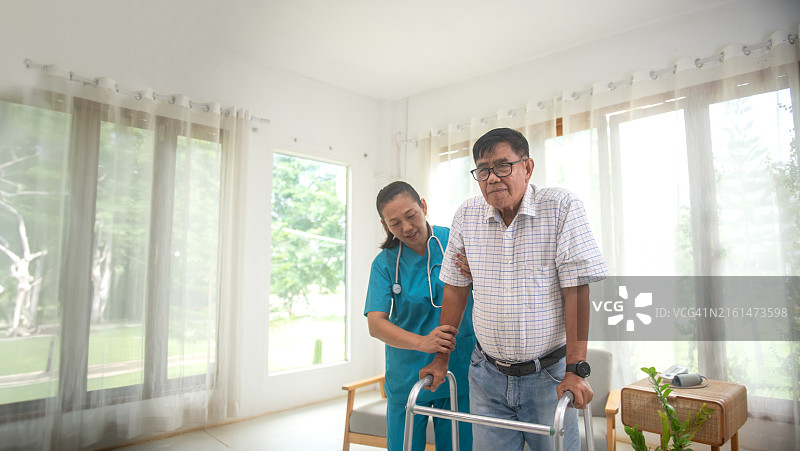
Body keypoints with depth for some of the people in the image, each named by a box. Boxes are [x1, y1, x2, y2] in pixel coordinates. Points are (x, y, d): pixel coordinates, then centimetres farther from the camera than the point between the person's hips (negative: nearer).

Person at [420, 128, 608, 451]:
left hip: (548, 374, -2)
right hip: (487, 375, 3)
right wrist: (442, 358, 7)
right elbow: (455, 289, 5)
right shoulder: (466, 216, -1)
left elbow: (576, 290, -13)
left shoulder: (561, 206, -10)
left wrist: (576, 370, -16)